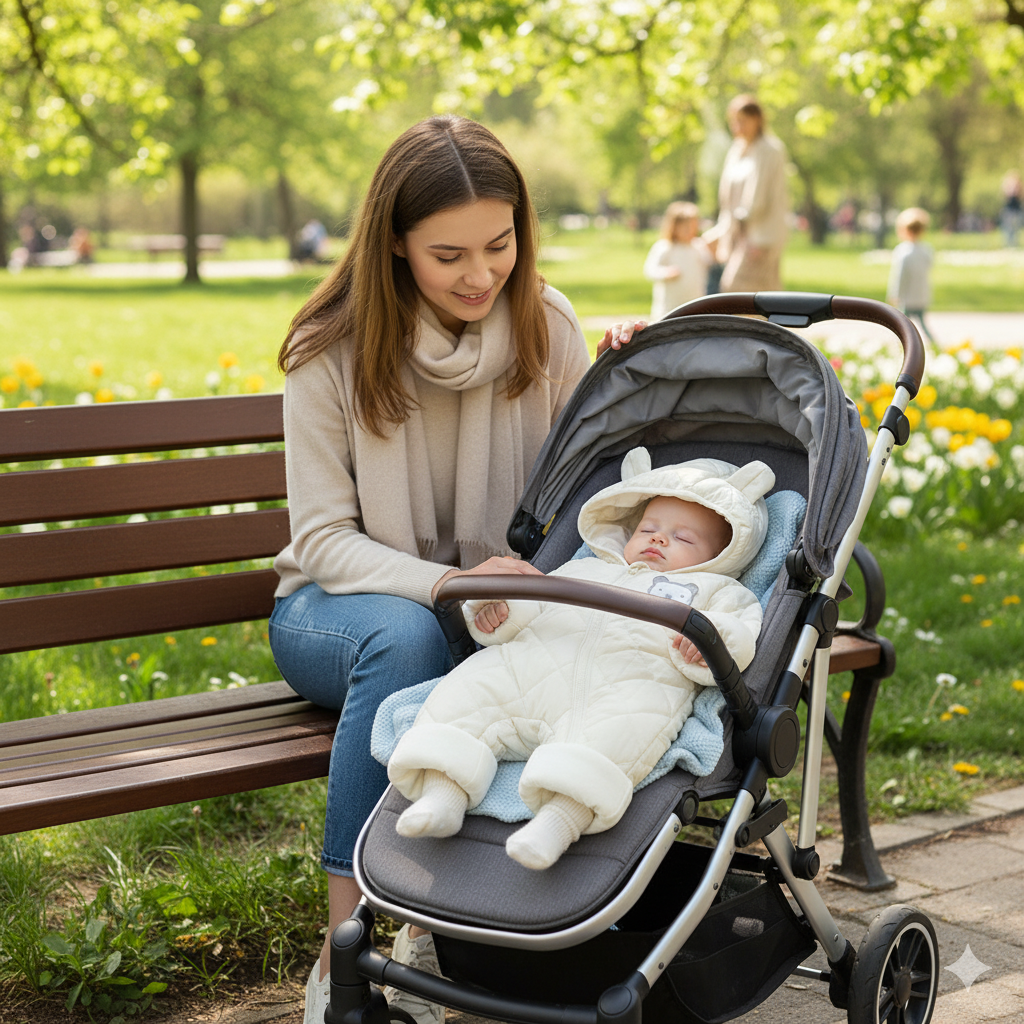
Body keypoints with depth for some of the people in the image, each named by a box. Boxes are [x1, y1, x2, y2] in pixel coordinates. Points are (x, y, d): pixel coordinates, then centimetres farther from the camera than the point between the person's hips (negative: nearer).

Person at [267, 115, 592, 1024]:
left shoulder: (546, 327, -5)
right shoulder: (333, 352, -13)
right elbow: (323, 540, -13)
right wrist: (447, 584, -32)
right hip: (341, 606, -2)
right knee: (407, 636, -39)